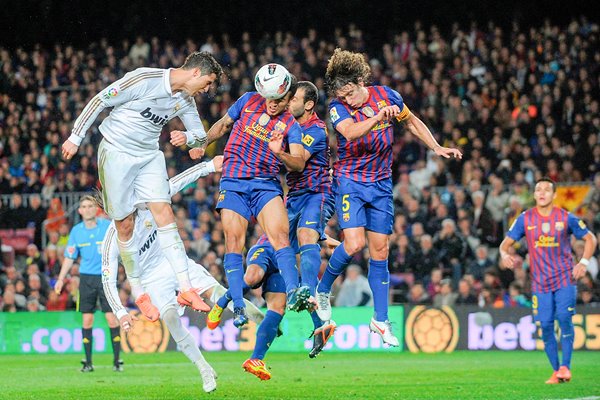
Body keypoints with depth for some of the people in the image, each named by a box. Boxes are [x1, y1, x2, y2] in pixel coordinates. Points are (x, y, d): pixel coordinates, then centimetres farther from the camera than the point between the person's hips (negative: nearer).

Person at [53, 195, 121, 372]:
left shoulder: (108, 226, -4)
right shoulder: (76, 231, 4)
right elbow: (69, 257, 10)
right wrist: (61, 279, 4)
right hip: (86, 278, 2)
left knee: (111, 318, -7)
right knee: (87, 319, 1)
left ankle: (117, 361, 3)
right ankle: (88, 362, 9)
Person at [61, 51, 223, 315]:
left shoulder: (186, 100, 3)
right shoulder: (145, 79, -20)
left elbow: (201, 137, 11)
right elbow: (99, 101, -14)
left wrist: (187, 137, -14)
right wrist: (75, 138, -11)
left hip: (149, 156, 6)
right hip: (116, 153, -6)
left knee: (164, 213, -9)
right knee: (125, 224, -2)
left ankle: (185, 289, -12)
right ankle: (138, 292, 11)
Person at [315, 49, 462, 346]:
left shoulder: (387, 96, -3)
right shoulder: (338, 107, -14)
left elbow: (412, 121, 14)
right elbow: (350, 132, -35)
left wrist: (437, 149, 11)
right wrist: (380, 115, -47)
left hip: (381, 183, 3)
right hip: (350, 181, -3)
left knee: (380, 252, 3)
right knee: (354, 244, -20)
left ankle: (380, 320, 10)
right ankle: (322, 290, 7)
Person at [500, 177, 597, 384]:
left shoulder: (566, 218, -2)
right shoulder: (525, 219, 1)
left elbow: (590, 238, 7)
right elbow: (506, 242, 5)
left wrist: (583, 262, -7)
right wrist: (504, 254, -19)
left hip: (565, 277, -2)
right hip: (540, 281, 2)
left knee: (564, 317, -17)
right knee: (545, 326, -3)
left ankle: (565, 366, -9)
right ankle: (555, 371, 8)